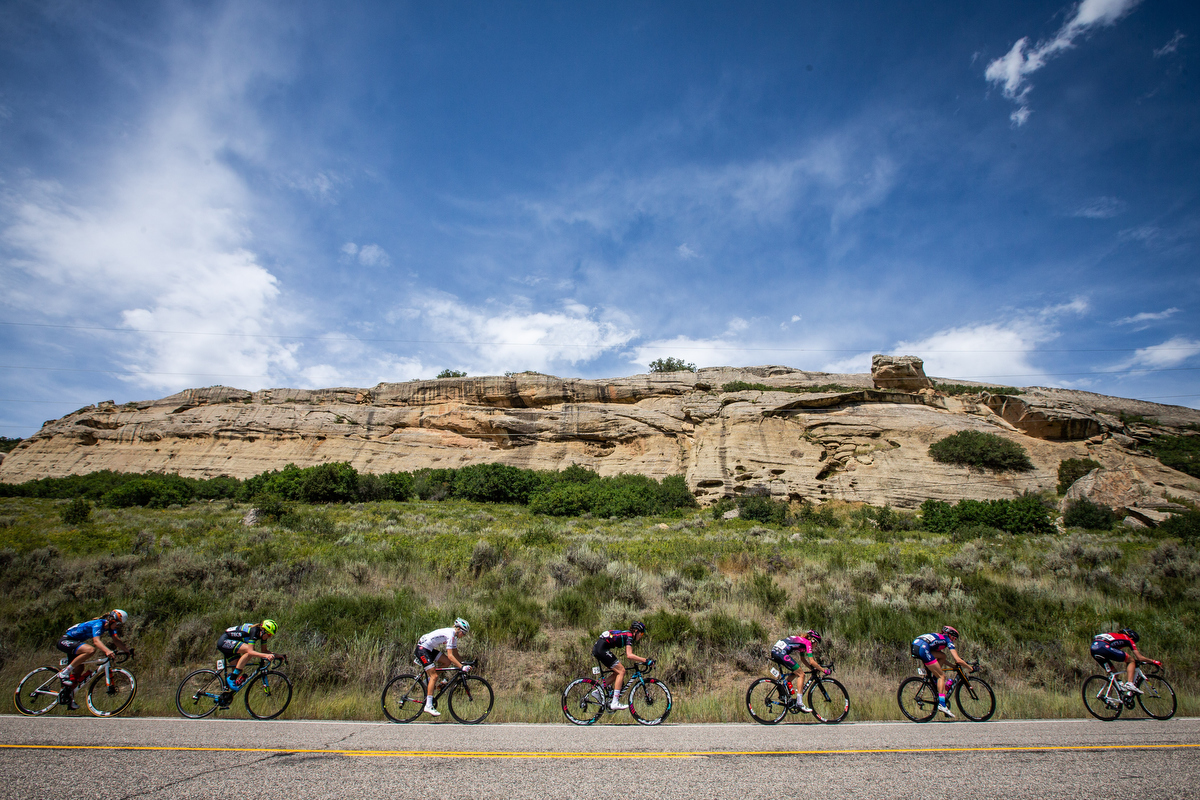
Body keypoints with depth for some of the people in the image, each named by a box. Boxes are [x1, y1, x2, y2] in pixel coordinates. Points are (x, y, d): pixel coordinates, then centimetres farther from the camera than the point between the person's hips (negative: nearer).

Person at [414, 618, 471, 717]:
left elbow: (455, 653, 12)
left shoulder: (454, 635, 6)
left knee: (447, 662, 0)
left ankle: (428, 682, 11)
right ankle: (428, 706, -10)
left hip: (430, 649, 9)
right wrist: (462, 667, -28)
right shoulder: (450, 634, -22)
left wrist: (461, 663, 1)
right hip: (422, 649, -9)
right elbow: (450, 655, -26)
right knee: (434, 676, -12)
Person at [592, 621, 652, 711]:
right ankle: (615, 703, -10)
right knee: (621, 671, -8)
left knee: (618, 672, 13)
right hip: (601, 649, -10)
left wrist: (642, 661, 20)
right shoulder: (629, 636, -8)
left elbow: (629, 655, 25)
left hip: (596, 648, 10)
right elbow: (629, 655, -20)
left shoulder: (626, 634, 20)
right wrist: (645, 660, -18)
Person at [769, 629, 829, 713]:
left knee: (797, 671, 24)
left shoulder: (802, 641, 29)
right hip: (781, 653, -9)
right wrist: (823, 670, 10)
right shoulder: (807, 643, 5)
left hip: (774, 651, 9)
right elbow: (812, 662, 0)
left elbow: (803, 659, 37)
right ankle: (799, 702, 0)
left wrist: (814, 668, 33)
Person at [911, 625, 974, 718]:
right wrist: (971, 668, 24)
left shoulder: (939, 638, 36)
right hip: (922, 649, -7)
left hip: (914, 645, 7)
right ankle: (942, 705, 1)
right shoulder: (947, 640, 16)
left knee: (942, 656, 23)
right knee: (942, 676, 6)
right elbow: (958, 660, 10)